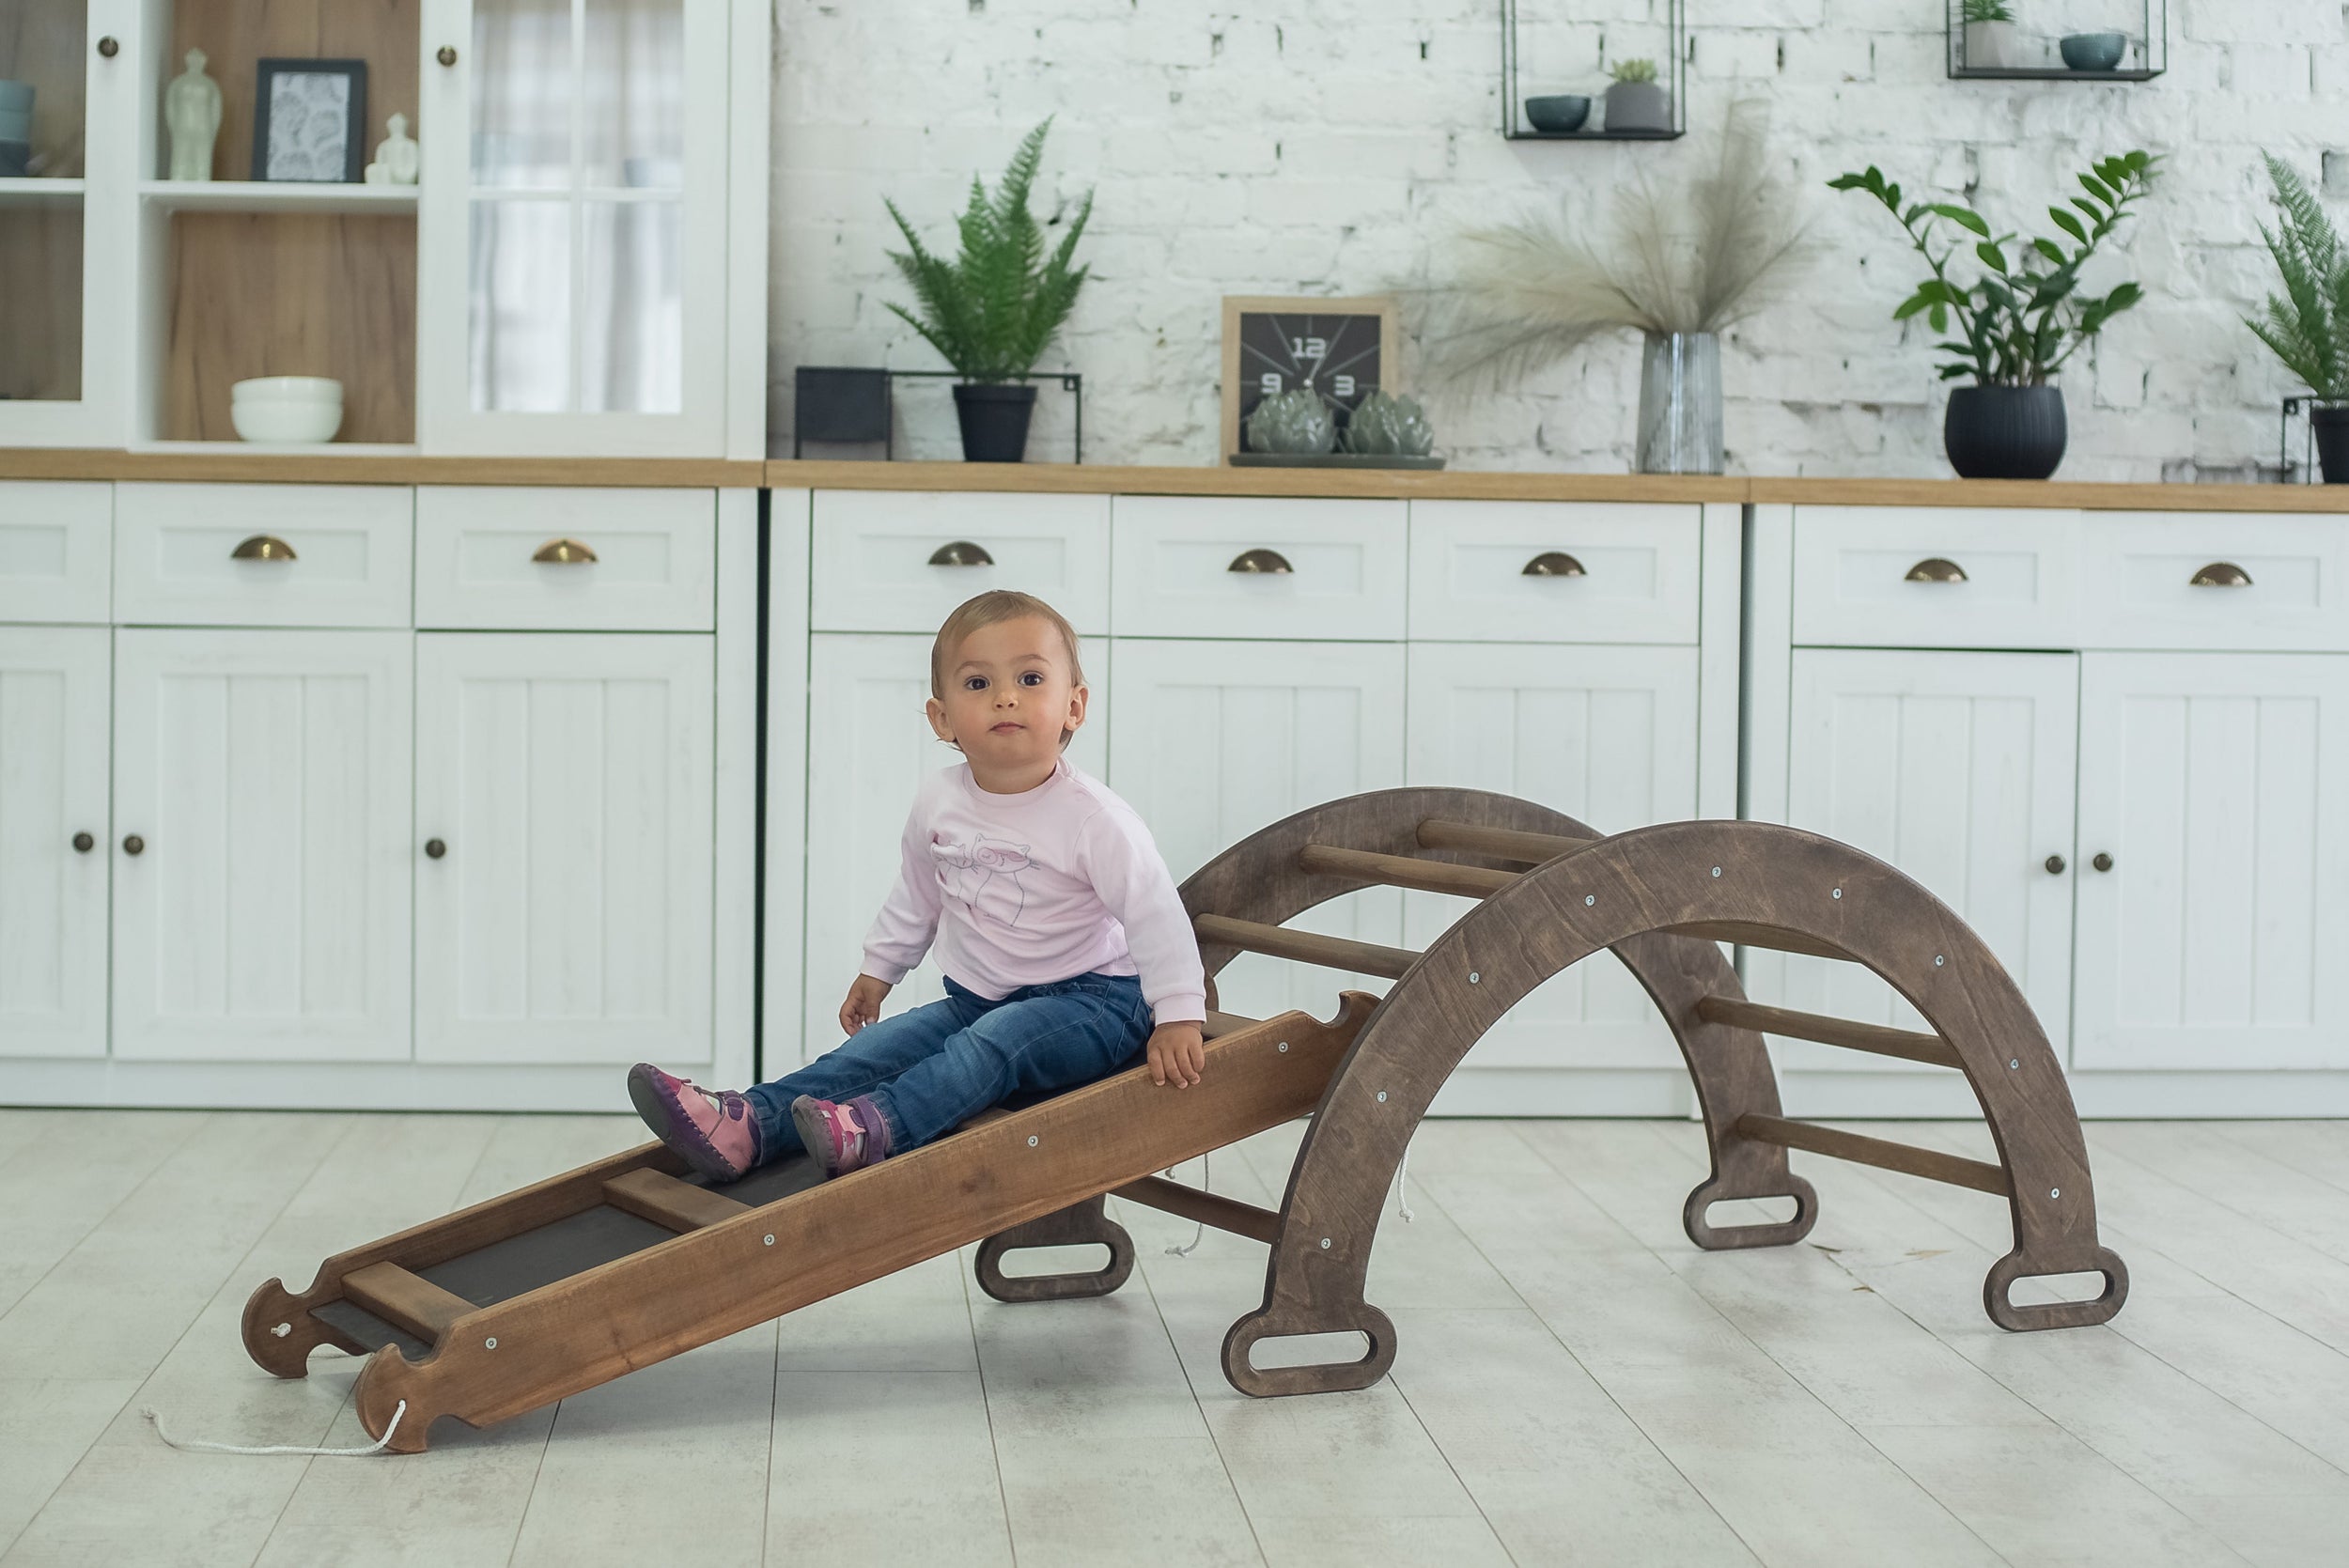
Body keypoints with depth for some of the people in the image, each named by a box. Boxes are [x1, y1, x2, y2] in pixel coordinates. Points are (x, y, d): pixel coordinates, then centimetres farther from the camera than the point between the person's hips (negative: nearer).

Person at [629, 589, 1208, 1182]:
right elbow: (917, 896, 18)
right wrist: (878, 970, 24)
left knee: (994, 1040, -31)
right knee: (880, 1045, -12)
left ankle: (877, 1123, -49)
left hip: (1088, 1002, -5)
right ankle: (748, 1124, -26)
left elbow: (1155, 911, -18)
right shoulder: (938, 801, 1)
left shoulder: (1091, 816, -17)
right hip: (976, 998, 5)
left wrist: (1178, 1017, -23)